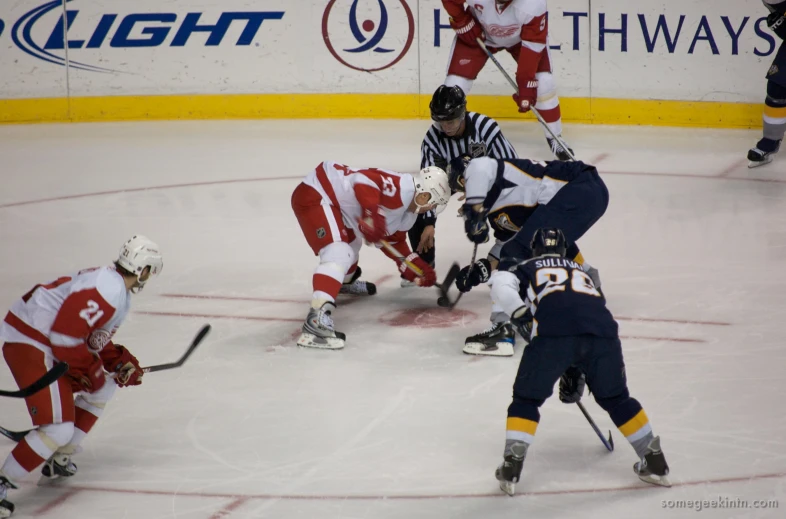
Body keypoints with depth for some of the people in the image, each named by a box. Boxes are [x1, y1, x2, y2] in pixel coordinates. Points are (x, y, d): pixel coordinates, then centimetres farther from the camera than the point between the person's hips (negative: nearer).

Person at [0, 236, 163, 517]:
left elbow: (96, 337, 24)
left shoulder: (113, 283, 14)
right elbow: (67, 331, -26)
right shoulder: (109, 290, -21)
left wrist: (120, 362, 12)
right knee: (59, 428, -18)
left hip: (48, 340, 11)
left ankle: (59, 460, 28)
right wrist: (88, 371, -14)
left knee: (102, 388, 25)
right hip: (29, 343, -11)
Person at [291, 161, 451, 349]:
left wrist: (416, 268, 17)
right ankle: (317, 319, -40)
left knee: (351, 241, 34)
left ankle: (345, 281, 65)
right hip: (314, 195, -11)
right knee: (339, 254, -26)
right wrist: (373, 215, -38)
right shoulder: (403, 188, -20)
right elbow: (363, 180, -31)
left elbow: (394, 241, 24)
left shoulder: (407, 213, 13)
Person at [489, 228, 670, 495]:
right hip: (602, 328, 3)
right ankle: (656, 463, 27)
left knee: (527, 398, 13)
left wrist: (519, 311, -1)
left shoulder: (525, 268, 30)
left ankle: (511, 468, 1)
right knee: (616, 398, 23)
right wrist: (576, 371, 47)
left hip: (554, 332, -3)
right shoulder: (581, 270, 41)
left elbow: (501, 282, 8)